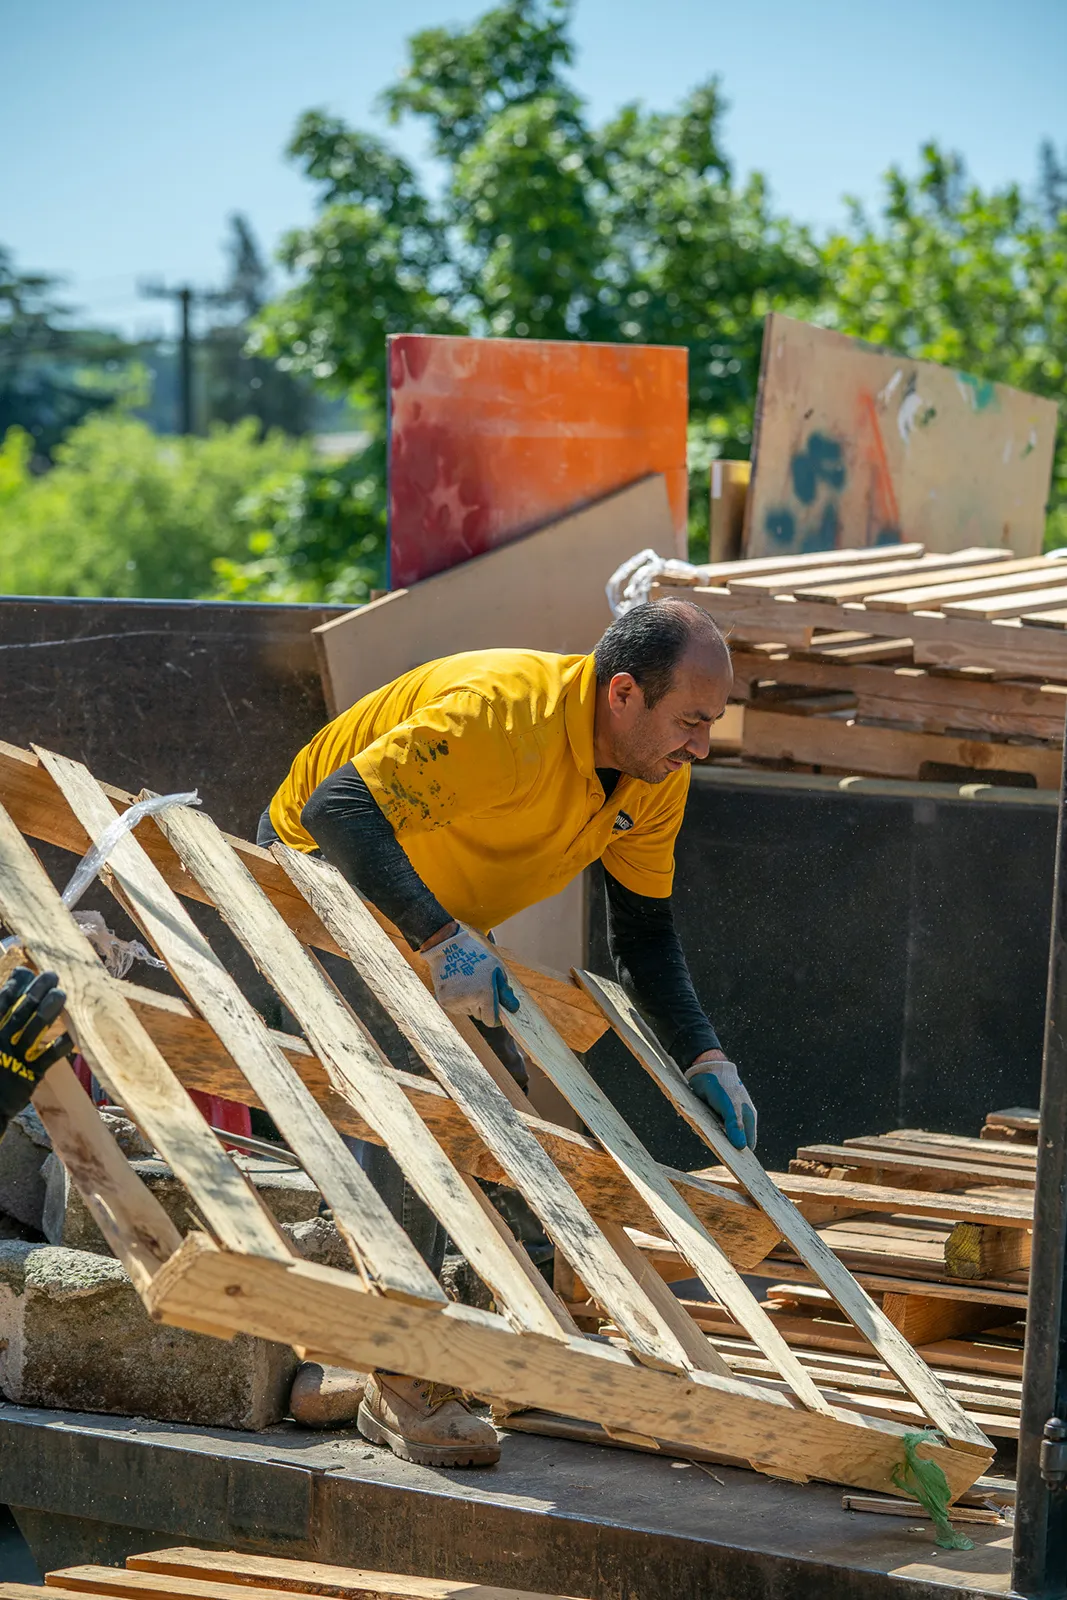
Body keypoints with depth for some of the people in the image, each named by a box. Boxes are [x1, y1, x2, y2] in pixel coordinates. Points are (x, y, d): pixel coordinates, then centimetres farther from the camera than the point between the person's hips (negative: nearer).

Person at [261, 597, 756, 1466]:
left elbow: (643, 930, -1)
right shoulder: (503, 716, -37)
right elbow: (337, 808, -43)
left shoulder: (656, 775, -11)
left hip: (435, 914, 9)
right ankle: (401, 1384, -16)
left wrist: (704, 1056, -15)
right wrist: (440, 938, -52)